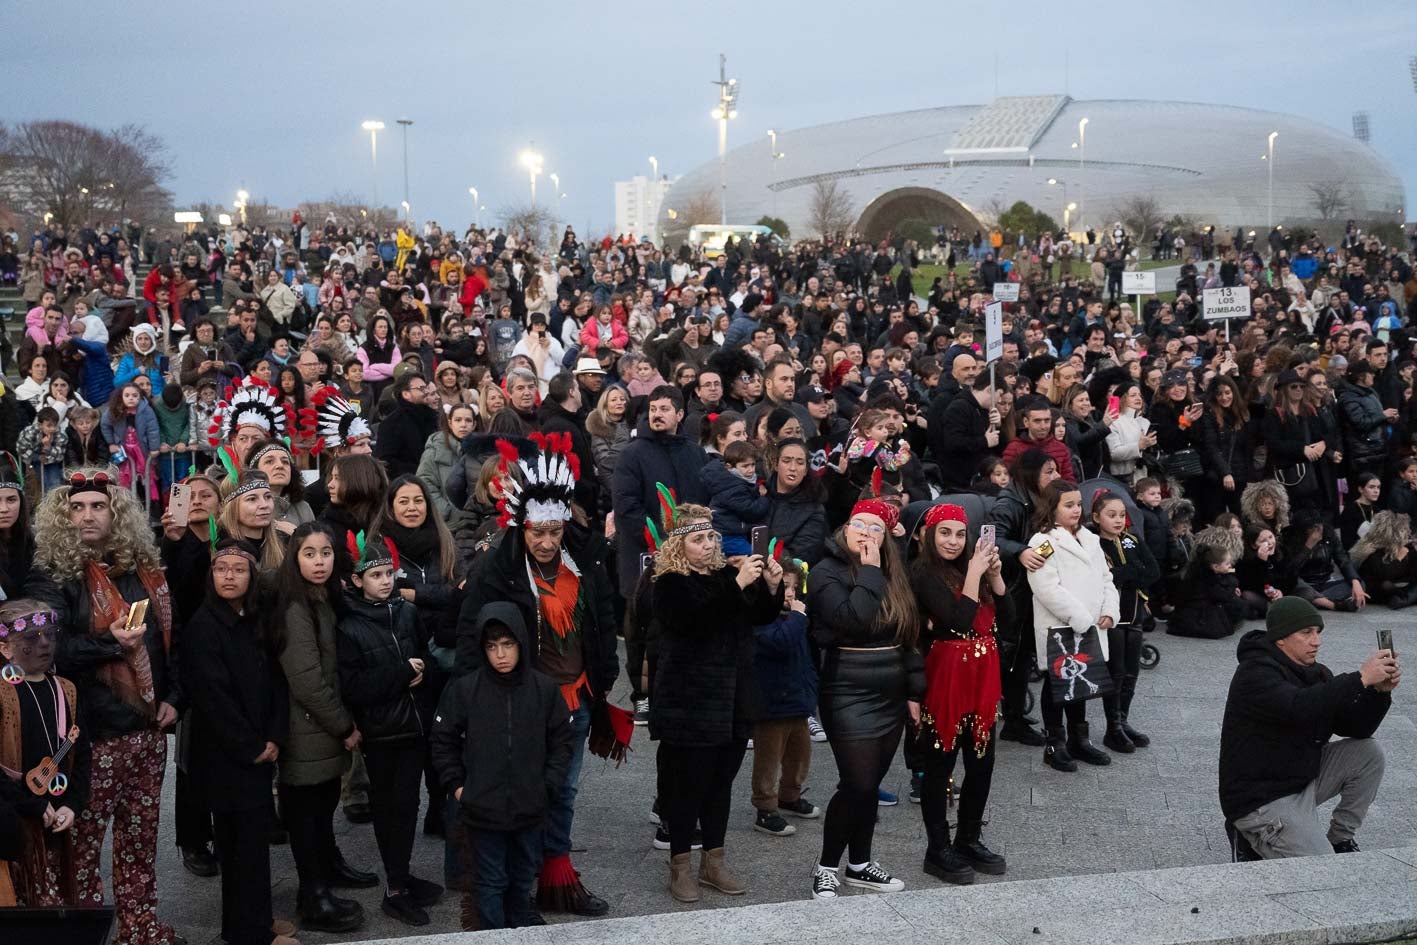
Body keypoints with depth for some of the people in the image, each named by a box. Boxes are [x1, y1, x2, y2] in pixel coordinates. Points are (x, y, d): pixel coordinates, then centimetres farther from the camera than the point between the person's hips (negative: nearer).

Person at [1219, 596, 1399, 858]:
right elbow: (1299, 708, -37)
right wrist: (1360, 679, -35)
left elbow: (1356, 728, 3)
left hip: (1305, 780, 9)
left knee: (1368, 752, -4)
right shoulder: (1256, 672, -19)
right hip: (1262, 800, -9)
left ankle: (1340, 839, 8)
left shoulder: (1317, 673, 7)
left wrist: (1380, 691, -15)